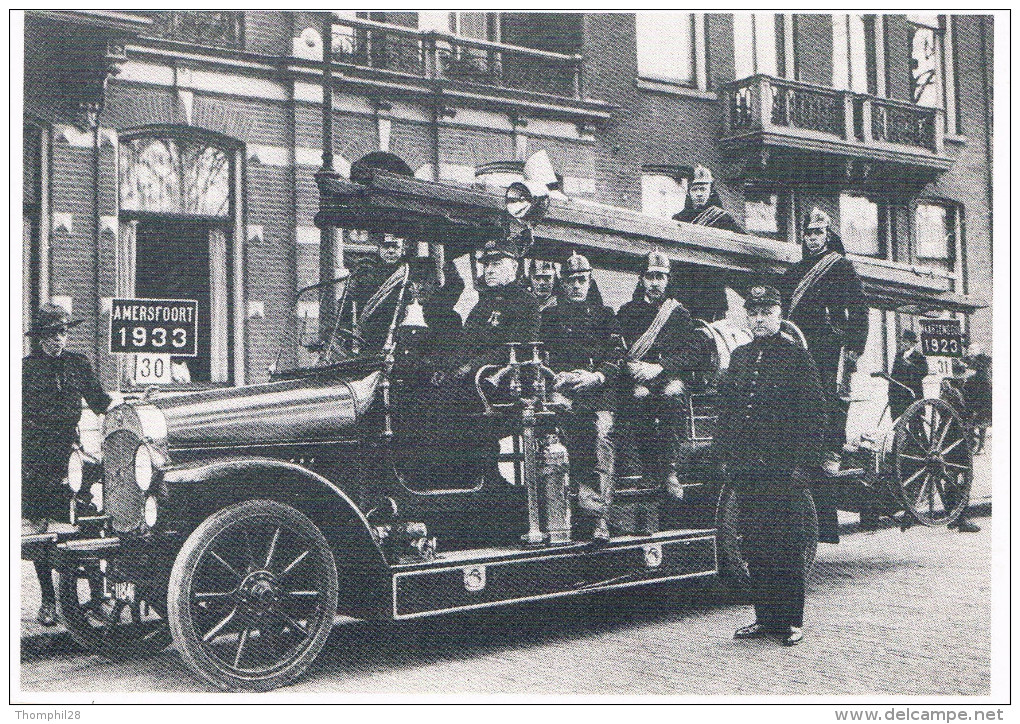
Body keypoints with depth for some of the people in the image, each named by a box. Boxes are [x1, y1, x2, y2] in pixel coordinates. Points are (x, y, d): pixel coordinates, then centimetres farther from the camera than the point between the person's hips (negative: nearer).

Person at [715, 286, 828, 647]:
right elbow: (725, 409, 19)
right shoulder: (739, 356, 16)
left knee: (786, 546, 0)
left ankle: (791, 622, 9)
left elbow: (814, 414, -4)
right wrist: (724, 454, 11)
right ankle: (765, 617, 18)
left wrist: (803, 464, -10)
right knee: (754, 546, 8)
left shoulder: (796, 356, 0)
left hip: (783, 468, -5)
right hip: (746, 468, 5)